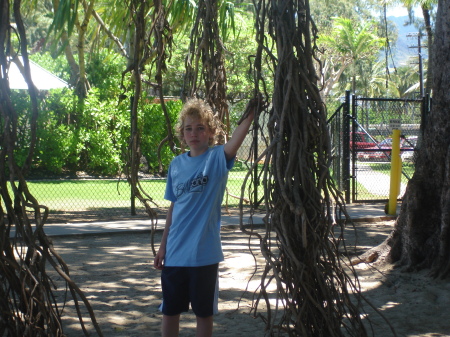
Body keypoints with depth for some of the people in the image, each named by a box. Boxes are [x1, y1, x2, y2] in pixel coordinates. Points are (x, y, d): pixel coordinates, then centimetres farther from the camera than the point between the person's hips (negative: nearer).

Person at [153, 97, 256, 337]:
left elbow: (235, 143, -28)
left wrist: (250, 114, -45)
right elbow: (174, 207, 12)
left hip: (204, 254, -4)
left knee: (204, 312, 8)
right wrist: (163, 245, 12)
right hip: (175, 253, 4)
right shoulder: (177, 164, 5)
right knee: (169, 311, 13)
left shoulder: (217, 158, -7)